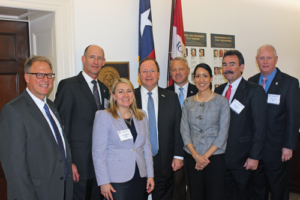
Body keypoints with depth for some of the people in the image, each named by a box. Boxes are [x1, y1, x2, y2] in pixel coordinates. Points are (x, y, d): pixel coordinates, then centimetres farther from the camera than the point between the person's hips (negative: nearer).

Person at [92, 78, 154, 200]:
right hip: (116, 181, -4)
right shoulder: (104, 116, -6)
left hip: (140, 178, 5)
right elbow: (98, 152, -8)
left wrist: (150, 175, 8)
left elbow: (147, 147, 12)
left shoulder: (141, 116, 8)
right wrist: (104, 182, -11)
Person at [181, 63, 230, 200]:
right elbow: (184, 130, 3)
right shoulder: (188, 102, 7)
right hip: (192, 157, 3)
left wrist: (206, 155, -10)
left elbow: (223, 133, -5)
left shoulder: (221, 101, -1)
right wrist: (196, 155, -8)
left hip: (215, 157, -2)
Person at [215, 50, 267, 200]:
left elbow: (260, 126, -11)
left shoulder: (254, 91, -8)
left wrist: (254, 156, -14)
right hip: (221, 155, 5)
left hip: (242, 158, -4)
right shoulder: (218, 90, 8)